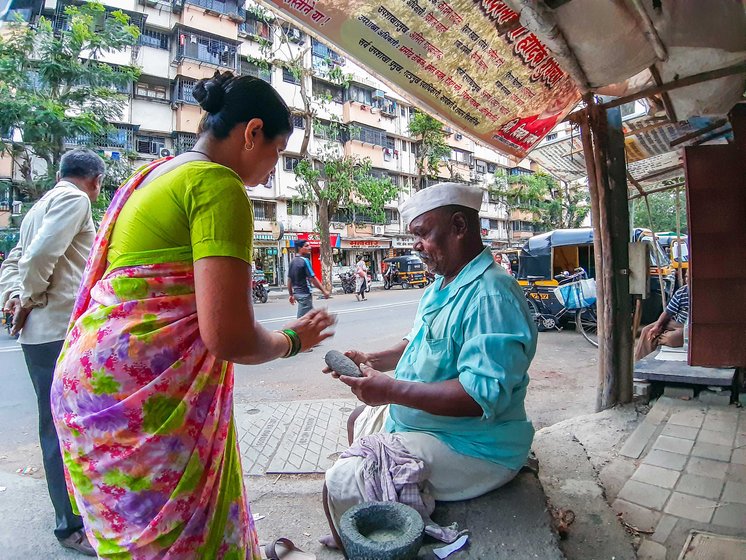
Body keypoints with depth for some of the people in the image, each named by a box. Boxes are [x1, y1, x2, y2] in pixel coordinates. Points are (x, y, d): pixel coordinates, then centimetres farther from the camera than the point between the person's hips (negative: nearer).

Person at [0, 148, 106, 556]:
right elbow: (41, 254, -20)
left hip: (41, 333, 10)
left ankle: (71, 502, 34)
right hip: (61, 329, -10)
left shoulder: (42, 204, 23)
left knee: (59, 422, 18)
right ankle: (72, 525, 5)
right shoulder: (74, 199, -7)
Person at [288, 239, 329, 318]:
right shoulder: (305, 260, -15)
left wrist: (291, 295, 19)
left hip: (297, 293, 9)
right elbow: (312, 278, -18)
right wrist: (324, 291, -11)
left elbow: (289, 280, 12)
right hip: (305, 293, -9)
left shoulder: (293, 262, 9)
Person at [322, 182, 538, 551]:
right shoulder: (439, 288, 7)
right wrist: (374, 361, 1)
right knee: (359, 422, 26)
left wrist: (392, 390, -31)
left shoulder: (490, 296, -26)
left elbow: (484, 395, -32)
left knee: (340, 486, -18)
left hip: (469, 449, -10)